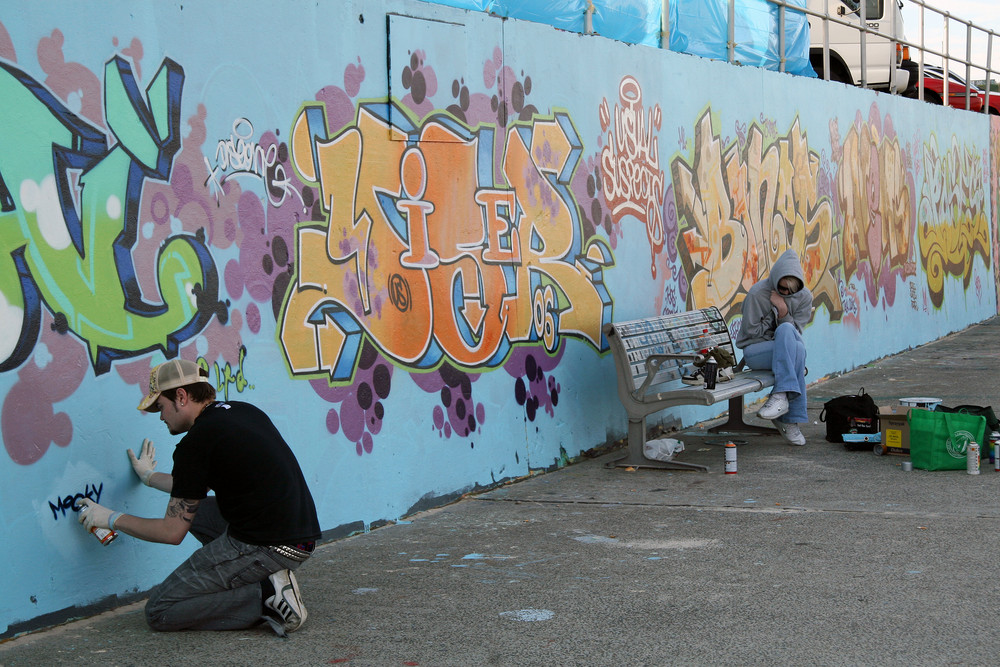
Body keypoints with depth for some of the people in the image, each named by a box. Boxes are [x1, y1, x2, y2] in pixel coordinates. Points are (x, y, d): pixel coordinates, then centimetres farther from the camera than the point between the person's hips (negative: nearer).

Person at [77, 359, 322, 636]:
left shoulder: (197, 442, -11)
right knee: (195, 509, 29)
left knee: (159, 611, 3)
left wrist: (111, 519, 11)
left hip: (265, 549, -9)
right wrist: (150, 477, 47)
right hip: (302, 535, 9)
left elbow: (173, 532, -4)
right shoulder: (242, 412, 14)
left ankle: (265, 596, -9)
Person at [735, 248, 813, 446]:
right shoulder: (758, 293, -11)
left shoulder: (804, 296, 1)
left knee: (786, 330, -34)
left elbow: (795, 331, -2)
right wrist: (775, 311, -10)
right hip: (755, 351, -3)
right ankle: (791, 418, -34)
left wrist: (783, 311, -18)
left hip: (786, 350, 3)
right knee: (797, 349, -33)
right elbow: (752, 330, -7)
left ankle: (781, 396, -35)